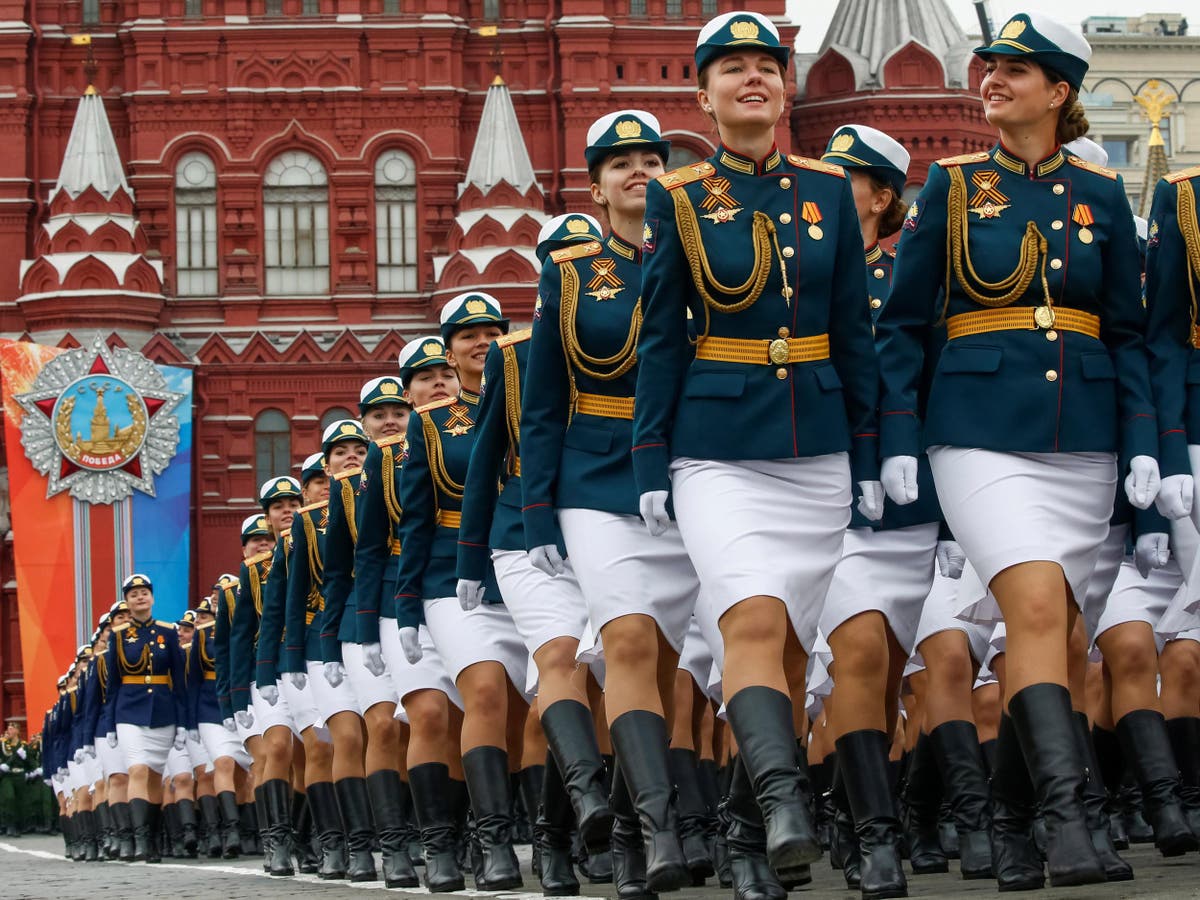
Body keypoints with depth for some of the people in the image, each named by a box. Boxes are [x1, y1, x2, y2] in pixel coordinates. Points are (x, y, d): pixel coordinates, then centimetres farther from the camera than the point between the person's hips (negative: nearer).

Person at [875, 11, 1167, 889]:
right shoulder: (952, 186, 4)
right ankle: (1068, 818, -26)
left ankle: (1010, 830, 12)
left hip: (1083, 439, 3)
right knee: (1037, 607, -20)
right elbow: (903, 323, 5)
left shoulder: (1100, 194, 9)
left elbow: (1127, 331, 11)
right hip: (983, 435, -3)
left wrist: (1143, 445, 1)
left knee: (1045, 629, 3)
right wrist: (898, 444, -3)